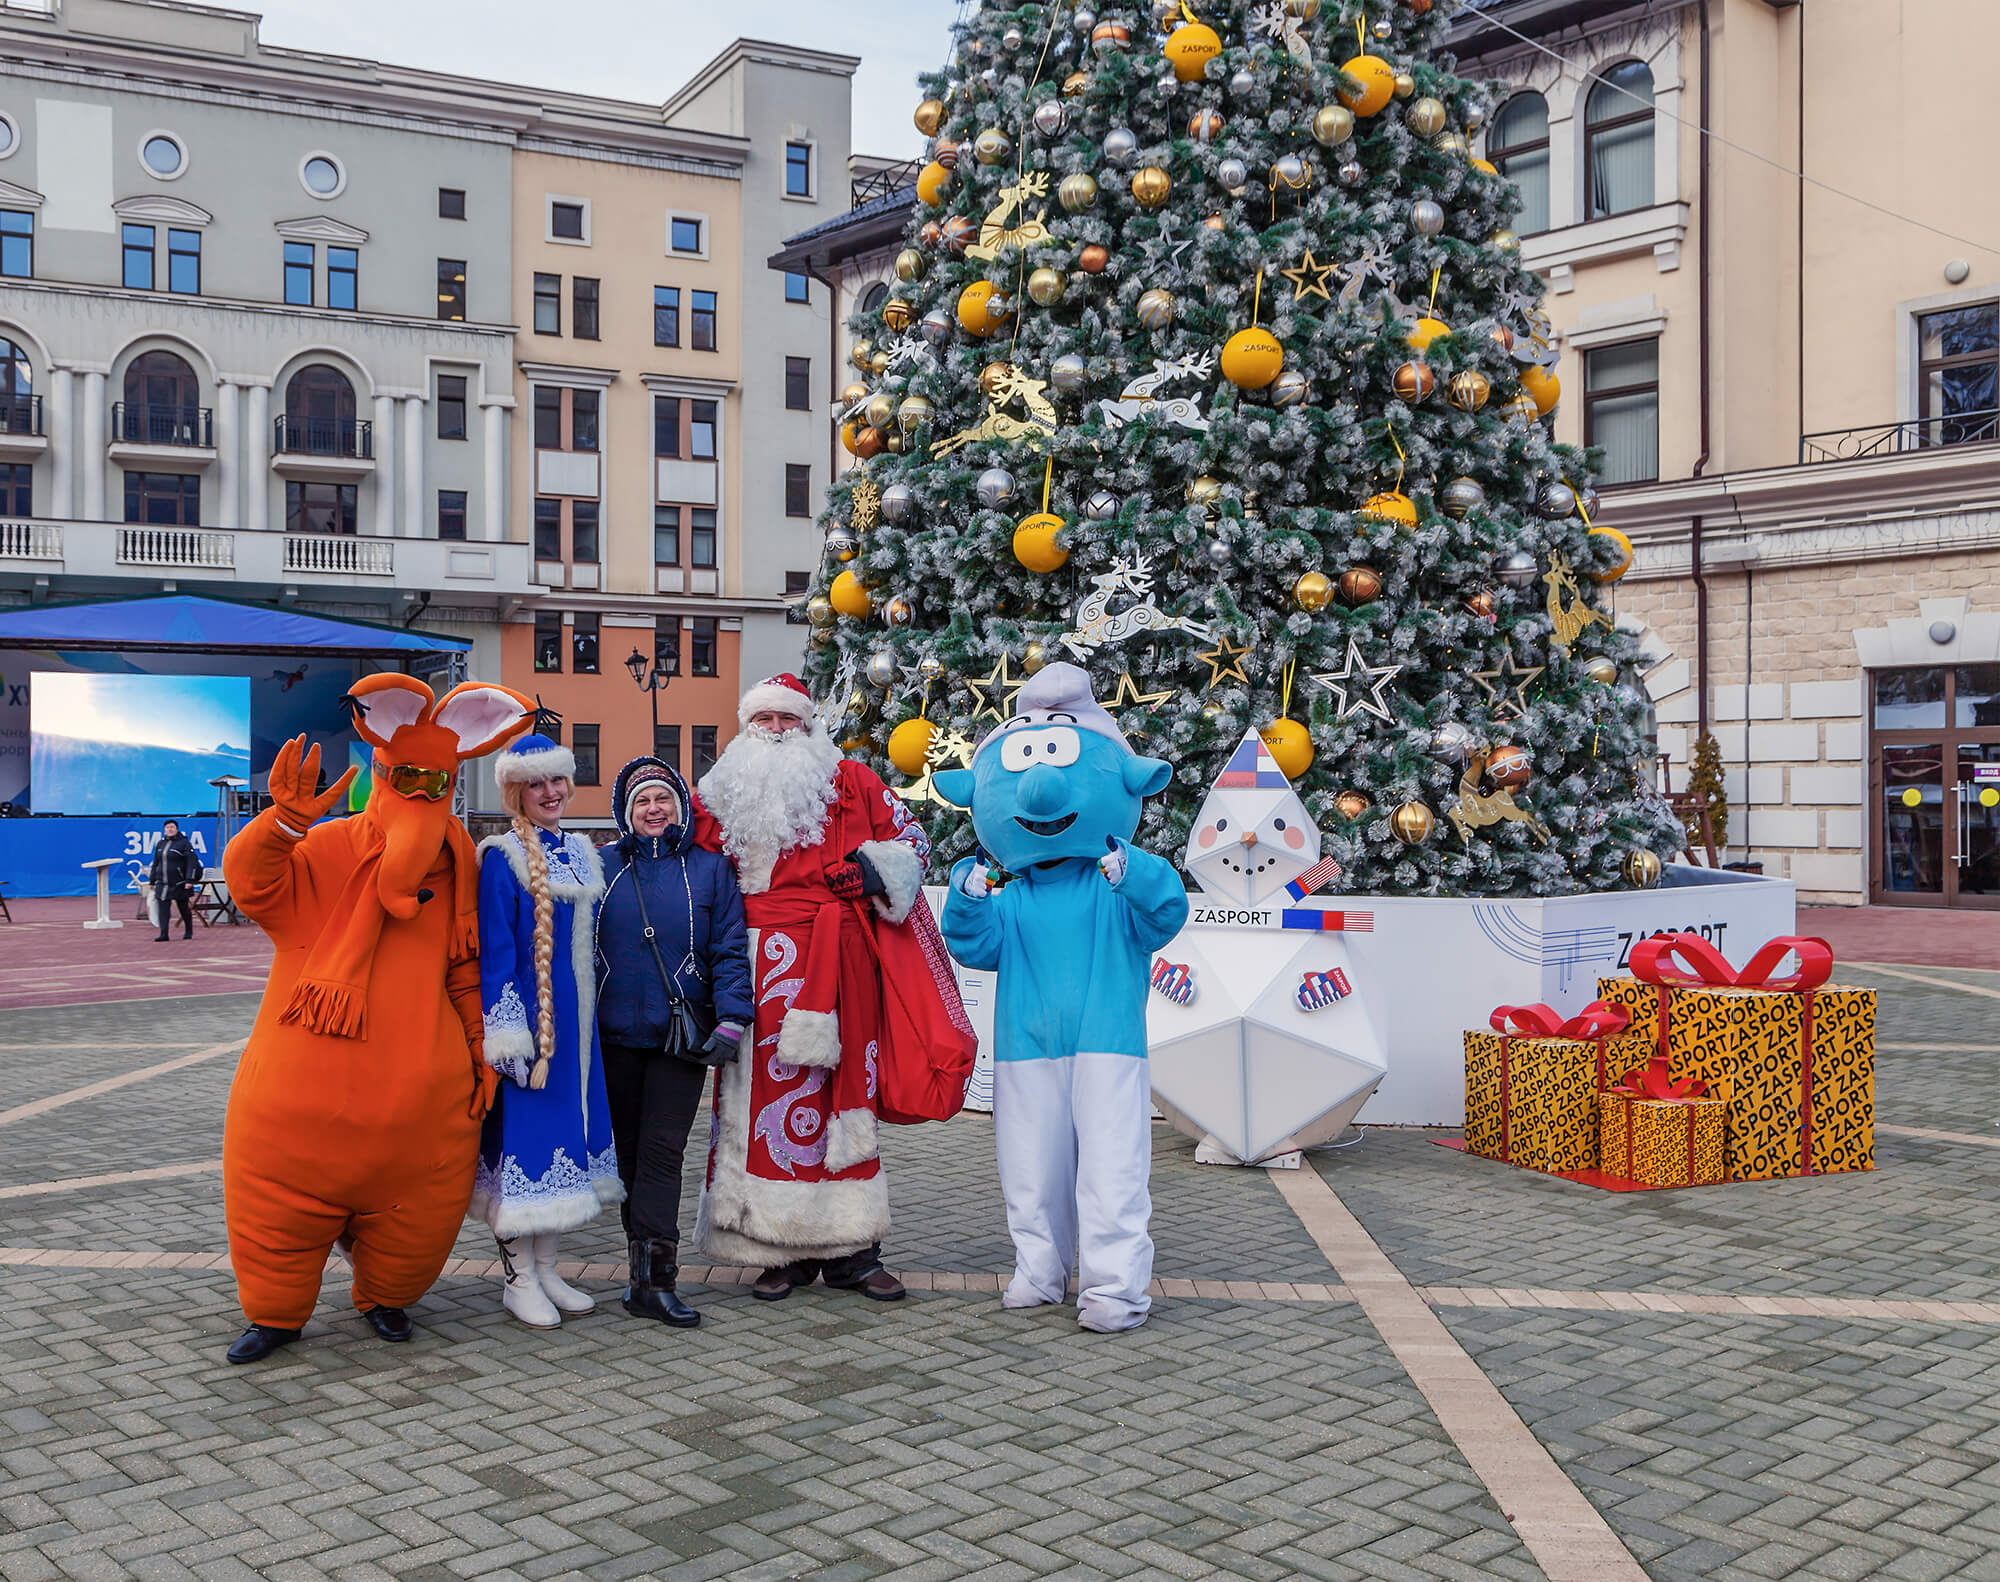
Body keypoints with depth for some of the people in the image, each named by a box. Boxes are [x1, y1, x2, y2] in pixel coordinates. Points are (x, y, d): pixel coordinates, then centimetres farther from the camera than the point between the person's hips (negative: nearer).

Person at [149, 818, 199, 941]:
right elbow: (155, 863, 19)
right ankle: (163, 934, -11)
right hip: (162, 884, 4)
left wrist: (189, 880, -20)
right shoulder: (160, 844, 12)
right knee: (162, 908, -8)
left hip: (179, 884, -4)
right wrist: (153, 881, 16)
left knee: (184, 908, 7)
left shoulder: (184, 843, -6)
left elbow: (192, 862, -11)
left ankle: (189, 932, 25)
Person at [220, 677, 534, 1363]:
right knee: (279, 1200, 6)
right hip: (305, 1081, -2)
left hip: (418, 1088, 2)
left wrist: (477, 1052, 12)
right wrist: (286, 821, -37)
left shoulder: (457, 868, 7)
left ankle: (384, 1295, 39)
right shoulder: (326, 852, -3)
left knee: (414, 1211, 10)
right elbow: (251, 880, -20)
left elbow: (464, 972, 14)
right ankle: (275, 1312, 30)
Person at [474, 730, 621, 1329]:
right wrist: (504, 1030, -18)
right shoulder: (503, 858, -10)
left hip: (573, 1018, 8)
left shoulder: (580, 852, 12)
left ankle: (545, 1269, 23)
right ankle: (518, 1278, 9)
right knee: (523, 1130, -3)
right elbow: (493, 949, -14)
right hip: (526, 1015, -7)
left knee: (564, 1124, 12)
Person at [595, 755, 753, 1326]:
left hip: (682, 1038, -2)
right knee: (629, 1151, 7)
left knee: (662, 1150, -8)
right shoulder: (603, 867, 8)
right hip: (615, 1036, 2)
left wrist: (730, 1020, -9)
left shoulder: (710, 868, 5)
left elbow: (730, 951, 1)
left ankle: (651, 1278, -9)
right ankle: (649, 1269, 16)